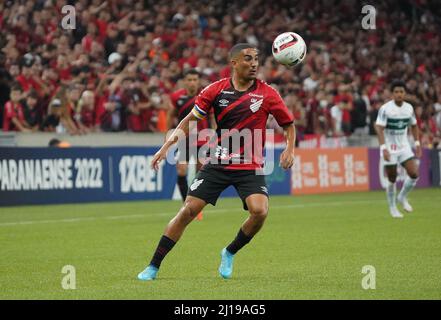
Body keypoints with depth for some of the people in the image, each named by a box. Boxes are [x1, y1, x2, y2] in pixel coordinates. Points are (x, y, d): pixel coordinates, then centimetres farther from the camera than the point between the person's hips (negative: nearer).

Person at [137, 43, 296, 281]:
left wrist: (289, 149, -11)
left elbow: (289, 125, 7)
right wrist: (167, 146, -3)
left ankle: (229, 253, 6)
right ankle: (153, 266, 5)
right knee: (188, 210, -6)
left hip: (250, 166, -1)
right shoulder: (217, 89, -2)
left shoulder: (267, 93, -4)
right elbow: (191, 119, 6)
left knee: (259, 211, -23)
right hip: (217, 163, 1)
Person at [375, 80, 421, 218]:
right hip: (389, 148, -4)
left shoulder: (409, 108, 2)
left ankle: (402, 197, 16)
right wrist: (383, 148, -27)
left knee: (414, 173, -10)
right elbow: (379, 128, -18)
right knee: (392, 179, 1)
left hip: (404, 147, 4)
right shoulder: (385, 108, -14)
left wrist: (417, 143, 9)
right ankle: (392, 208, 19)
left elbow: (414, 126, 17)